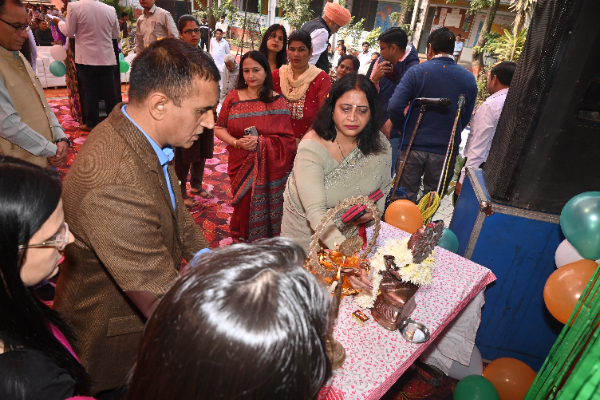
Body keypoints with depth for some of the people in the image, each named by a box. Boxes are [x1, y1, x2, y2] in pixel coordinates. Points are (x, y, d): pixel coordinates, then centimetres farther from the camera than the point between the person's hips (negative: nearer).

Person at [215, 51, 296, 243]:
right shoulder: (233, 98, 4)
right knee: (244, 207, 9)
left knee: (266, 210, 5)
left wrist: (260, 142, -17)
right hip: (241, 167, 1)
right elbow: (219, 129, 5)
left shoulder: (277, 101, -1)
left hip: (270, 168, -1)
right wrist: (236, 142, -14)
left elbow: (287, 139, -5)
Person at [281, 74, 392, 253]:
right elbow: (316, 212, -38)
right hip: (307, 231, -3)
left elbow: (384, 187, 3)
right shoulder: (312, 149, -30)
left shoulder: (380, 145, -15)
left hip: (351, 232, 3)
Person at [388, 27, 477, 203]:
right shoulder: (469, 79, 3)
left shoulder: (416, 71, -6)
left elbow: (394, 107, -15)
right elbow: (466, 118, 9)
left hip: (413, 146, -2)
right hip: (446, 150, 2)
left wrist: (403, 128, 3)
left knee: (405, 199, 10)